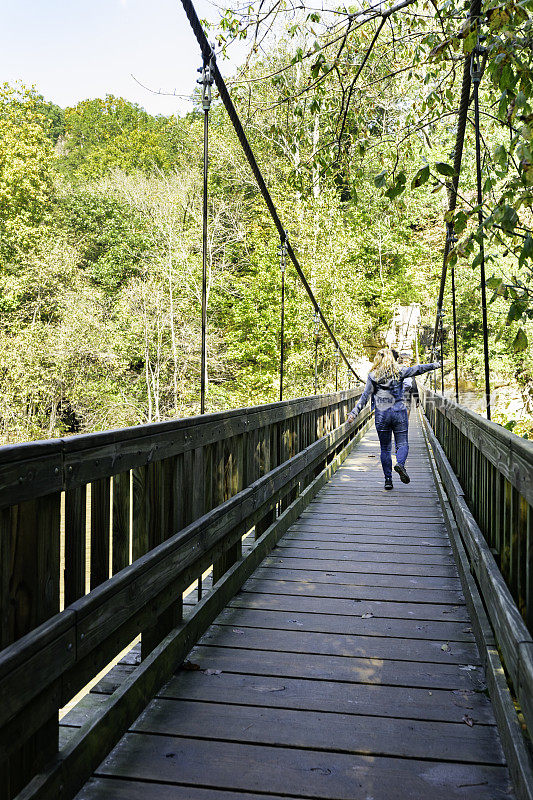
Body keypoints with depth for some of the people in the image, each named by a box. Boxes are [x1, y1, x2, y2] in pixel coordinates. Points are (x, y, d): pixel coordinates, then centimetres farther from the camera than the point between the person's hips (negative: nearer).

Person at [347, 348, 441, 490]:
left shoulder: (372, 376, 2)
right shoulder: (399, 371, 2)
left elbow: (365, 397, -2)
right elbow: (417, 369, 7)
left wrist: (354, 413, 0)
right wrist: (435, 365, 19)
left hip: (381, 415, 1)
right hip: (399, 412, -1)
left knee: (385, 448, 8)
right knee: (402, 444, 6)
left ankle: (388, 480, 5)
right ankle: (400, 463, -25)